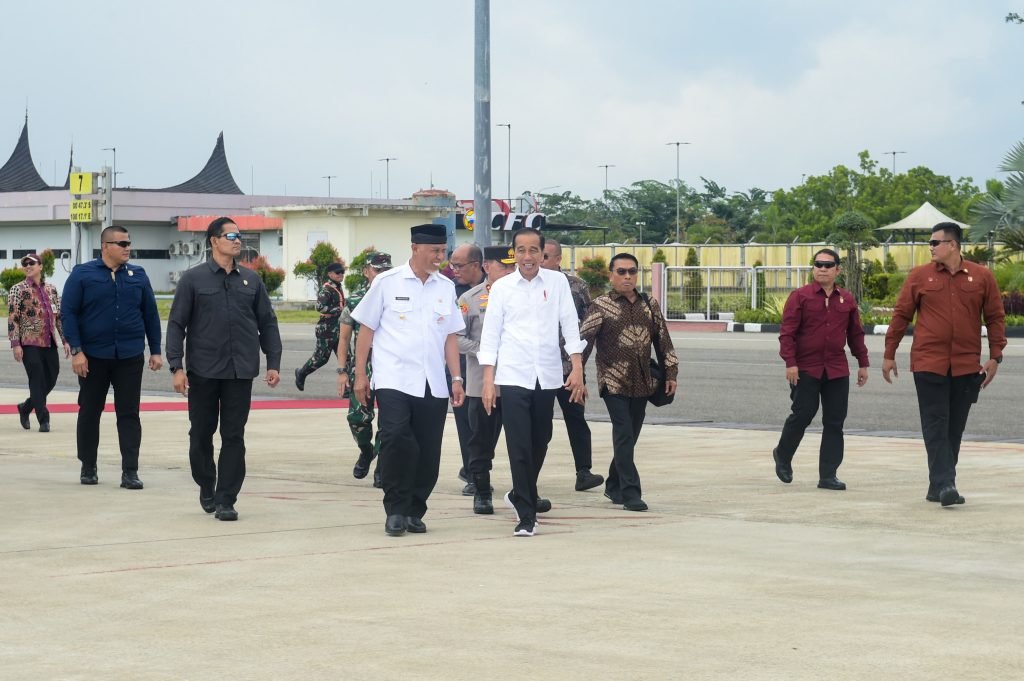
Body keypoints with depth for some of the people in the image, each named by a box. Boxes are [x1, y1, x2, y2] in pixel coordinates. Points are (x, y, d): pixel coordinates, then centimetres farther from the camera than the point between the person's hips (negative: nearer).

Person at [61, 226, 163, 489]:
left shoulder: (138, 275, 5)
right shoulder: (83, 274, -4)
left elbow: (151, 315, 9)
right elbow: (68, 313, -5)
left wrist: (155, 351, 5)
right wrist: (76, 350, -12)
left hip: (130, 357, 2)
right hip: (92, 357, -1)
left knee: (129, 414, -1)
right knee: (90, 412, 9)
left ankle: (130, 471, 0)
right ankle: (88, 467, 22)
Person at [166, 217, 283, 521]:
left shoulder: (251, 279, 9)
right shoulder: (194, 279, 0)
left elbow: (267, 323, 13)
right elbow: (176, 324, -1)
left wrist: (273, 363, 5)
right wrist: (176, 367, -9)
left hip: (240, 372, 2)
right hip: (203, 371, -2)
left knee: (234, 436, -1)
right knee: (201, 433, 8)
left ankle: (225, 500, 2)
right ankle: (206, 489, 28)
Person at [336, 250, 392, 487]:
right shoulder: (354, 301, 5)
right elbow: (344, 339, 7)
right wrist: (342, 371, 0)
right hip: (360, 369, 1)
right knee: (357, 417, -4)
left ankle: (382, 468, 7)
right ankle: (366, 451, 26)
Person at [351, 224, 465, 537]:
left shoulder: (445, 287, 11)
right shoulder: (387, 283, 0)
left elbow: (450, 336, 15)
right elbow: (366, 329, 4)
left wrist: (456, 378, 9)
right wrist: (360, 374, 0)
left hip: (433, 384, 4)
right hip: (394, 379, -4)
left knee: (428, 451, 4)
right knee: (396, 440, -18)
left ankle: (414, 511, 18)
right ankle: (396, 510, -5)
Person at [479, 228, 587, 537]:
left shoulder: (557, 282, 4)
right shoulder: (502, 287, 2)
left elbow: (569, 324, 4)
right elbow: (491, 333, 3)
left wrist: (577, 367, -4)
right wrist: (488, 380, -2)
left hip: (547, 376, 2)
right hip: (513, 376, -2)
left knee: (539, 443, 13)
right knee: (519, 447, -8)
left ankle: (522, 495, 37)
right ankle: (526, 515, -5)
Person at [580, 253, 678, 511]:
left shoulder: (649, 305, 11)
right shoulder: (601, 305, -4)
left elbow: (663, 340, 15)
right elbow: (583, 340, -8)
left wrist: (671, 373, 9)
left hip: (642, 383, 5)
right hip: (614, 382, -5)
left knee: (630, 437, 11)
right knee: (624, 436, -11)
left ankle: (614, 486, 25)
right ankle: (631, 493, -13)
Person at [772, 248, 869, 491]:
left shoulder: (847, 300, 10)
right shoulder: (800, 297, -3)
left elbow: (856, 334, 17)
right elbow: (787, 332, -7)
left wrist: (863, 363, 15)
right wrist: (790, 363, -15)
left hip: (837, 371, 4)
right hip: (806, 369, -4)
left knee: (835, 422, 1)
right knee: (802, 414, -5)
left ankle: (828, 475, 6)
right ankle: (783, 455, 22)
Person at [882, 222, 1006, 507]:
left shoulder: (982, 277, 3)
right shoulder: (919, 276, 2)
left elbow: (996, 318, 7)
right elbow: (901, 315, 6)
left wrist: (995, 356, 0)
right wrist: (889, 355, 6)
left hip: (966, 365, 2)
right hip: (929, 364, -2)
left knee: (954, 428, 7)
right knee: (936, 425, -8)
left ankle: (938, 487, 16)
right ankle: (944, 484, -13)